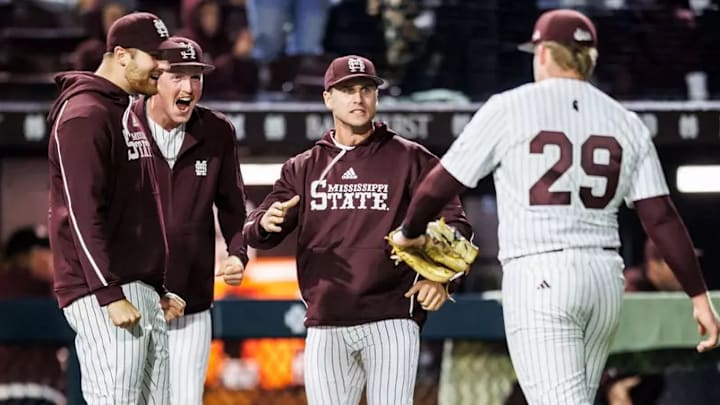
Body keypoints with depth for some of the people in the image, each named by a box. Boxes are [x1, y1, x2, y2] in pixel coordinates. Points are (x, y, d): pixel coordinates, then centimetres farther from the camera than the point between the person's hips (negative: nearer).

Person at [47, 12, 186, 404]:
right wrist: (110, 295, -21)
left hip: (144, 291, 10)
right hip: (104, 295, -10)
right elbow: (83, 215, -18)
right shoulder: (84, 115, -11)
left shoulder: (131, 115, 19)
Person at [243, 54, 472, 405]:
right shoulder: (303, 168, 13)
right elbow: (255, 233, 7)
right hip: (326, 327, 3)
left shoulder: (409, 159, 5)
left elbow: (454, 224, 1)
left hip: (391, 321, -3)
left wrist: (439, 276, -18)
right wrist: (267, 223, -19)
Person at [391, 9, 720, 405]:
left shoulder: (509, 108, -1)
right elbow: (661, 217, 3)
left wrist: (410, 233, 21)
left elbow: (438, 185, 2)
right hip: (605, 280, 5)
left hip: (539, 278, -5)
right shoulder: (626, 123, 10)